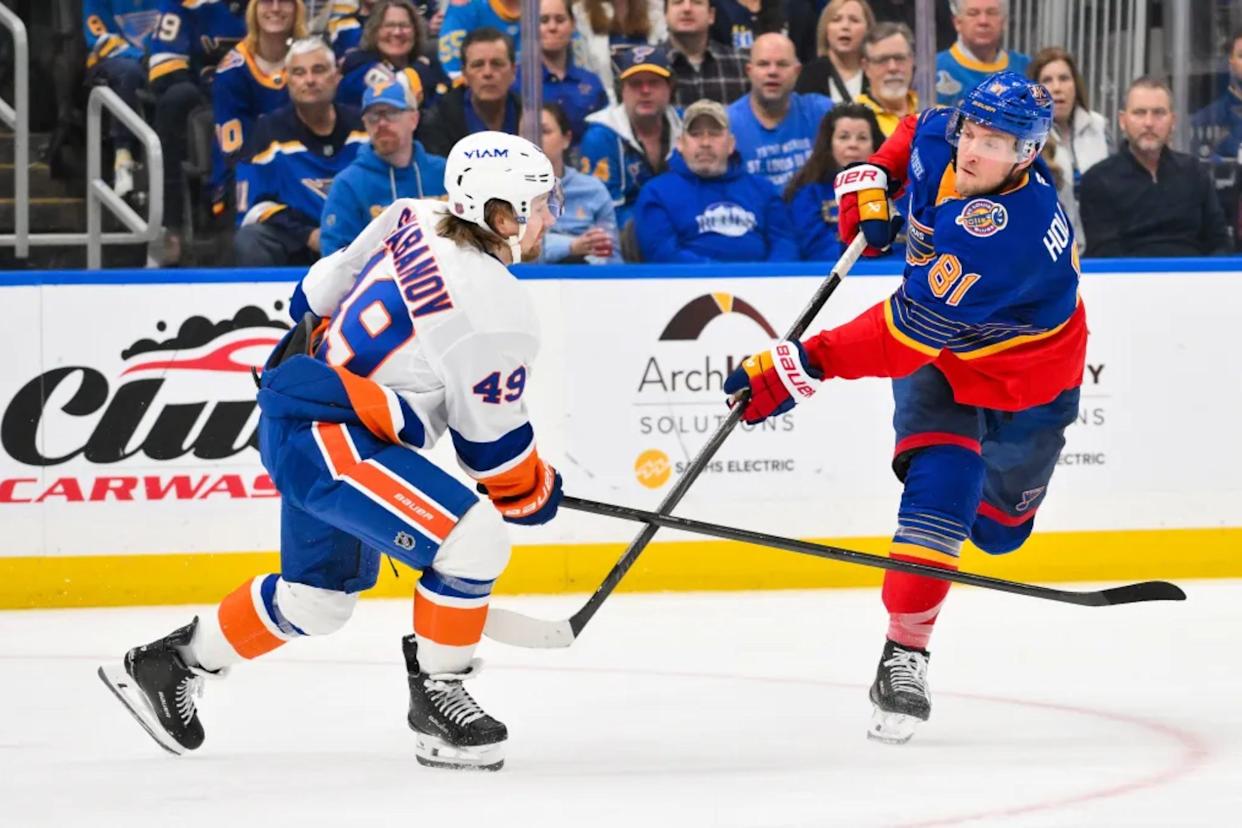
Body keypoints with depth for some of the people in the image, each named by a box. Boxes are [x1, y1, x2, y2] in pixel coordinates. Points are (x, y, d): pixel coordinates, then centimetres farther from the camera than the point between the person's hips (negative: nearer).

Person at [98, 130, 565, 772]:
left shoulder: (417, 220, 2)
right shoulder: (496, 313, -20)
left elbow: (321, 292, 15)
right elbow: (494, 443, -10)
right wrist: (537, 493, 8)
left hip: (296, 423, 10)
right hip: (326, 436, -10)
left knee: (320, 596, 23)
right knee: (474, 539, -19)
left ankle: (168, 664, 37)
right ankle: (437, 697, -6)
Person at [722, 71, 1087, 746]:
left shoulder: (1004, 234, -41)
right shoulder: (938, 142, -19)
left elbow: (908, 332, -44)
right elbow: (914, 134, 11)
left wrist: (802, 367, -45)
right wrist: (871, 182, -5)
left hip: (1026, 379, -4)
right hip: (939, 355, 4)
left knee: (996, 528, 9)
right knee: (940, 488, -17)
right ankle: (903, 651, -16)